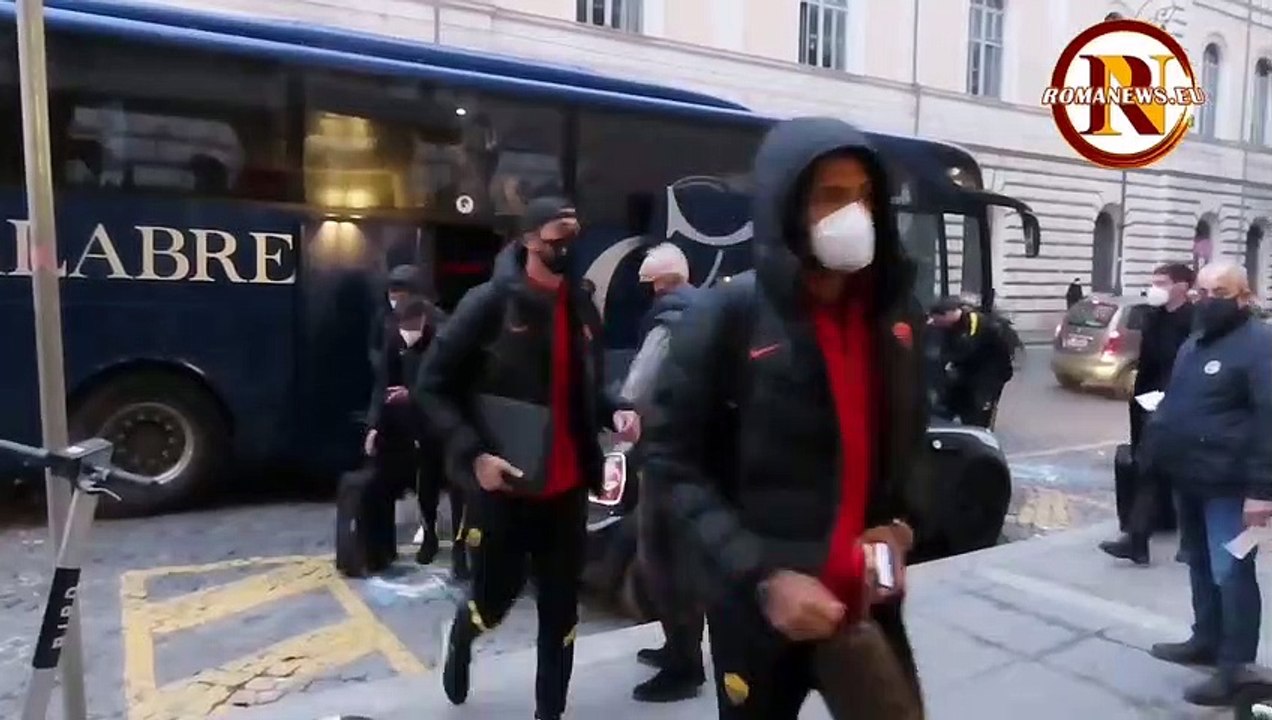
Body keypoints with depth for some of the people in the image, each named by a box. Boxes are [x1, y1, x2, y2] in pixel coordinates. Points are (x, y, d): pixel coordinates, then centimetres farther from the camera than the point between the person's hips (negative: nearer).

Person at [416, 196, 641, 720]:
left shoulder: (581, 307, 7)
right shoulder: (490, 303, -10)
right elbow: (433, 385, -9)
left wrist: (615, 413, -5)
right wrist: (474, 454, -20)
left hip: (567, 486, 5)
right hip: (503, 485, -4)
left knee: (560, 608, 11)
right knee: (495, 597, 10)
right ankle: (461, 636, 46)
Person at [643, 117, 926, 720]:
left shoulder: (893, 314, 3)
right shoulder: (727, 316, -14)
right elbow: (672, 462, -12)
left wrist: (898, 524, -1)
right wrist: (762, 576, -19)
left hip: (868, 598, 4)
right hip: (758, 607, -4)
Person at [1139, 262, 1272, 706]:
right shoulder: (1195, 343, 16)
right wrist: (1156, 451, 17)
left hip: (1229, 484, -9)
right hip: (1191, 477, 9)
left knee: (1230, 572, -3)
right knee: (1200, 565, 18)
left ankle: (1235, 667, 5)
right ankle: (1206, 641, 31)